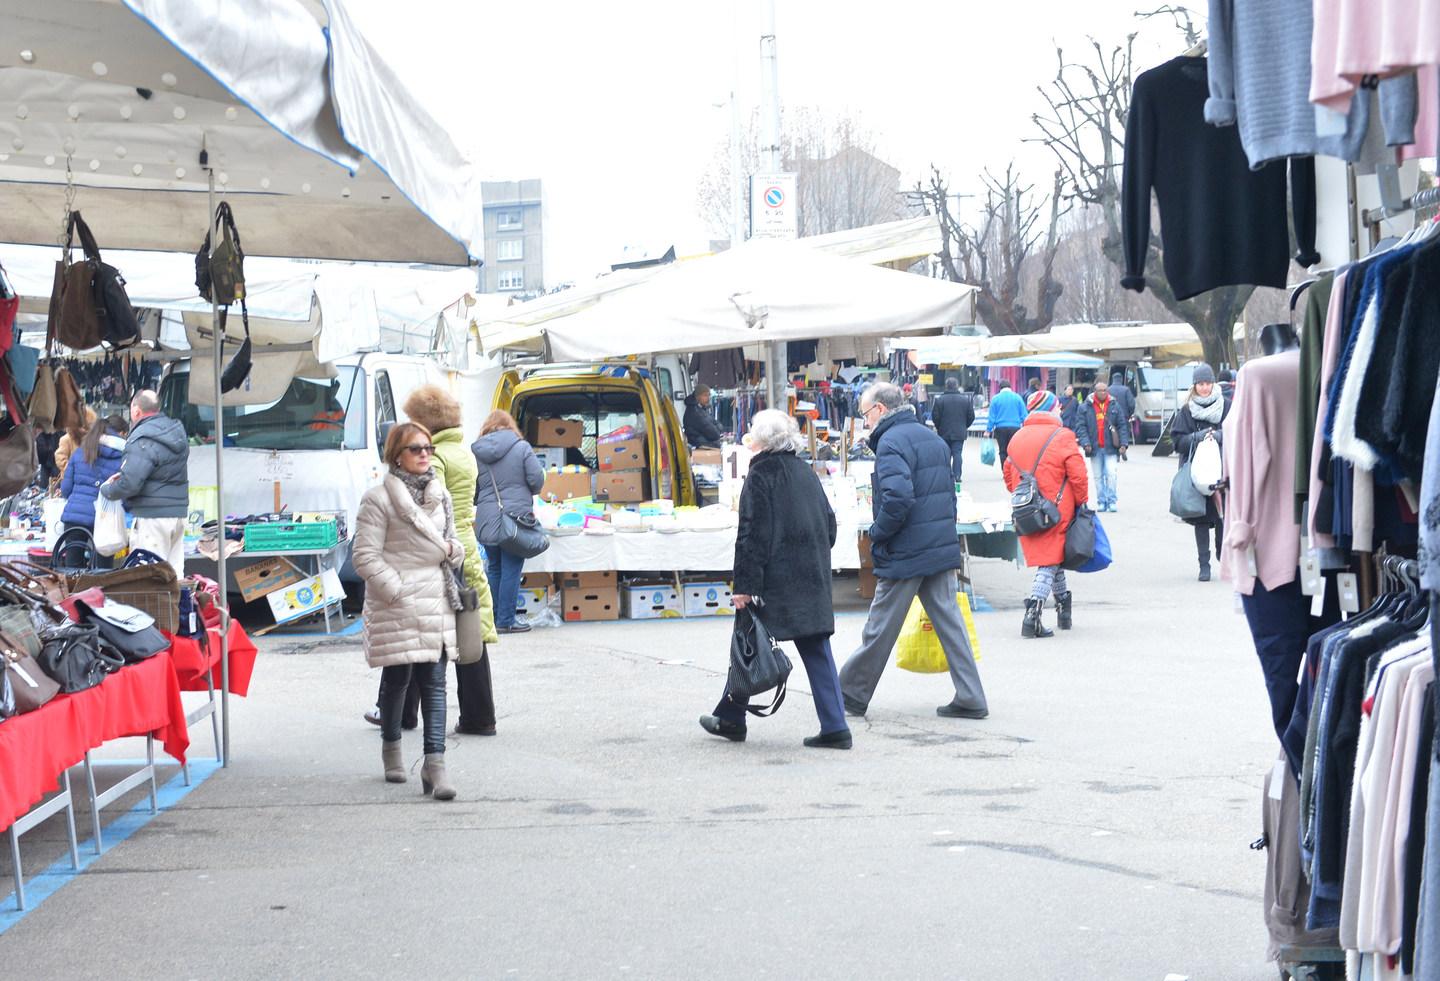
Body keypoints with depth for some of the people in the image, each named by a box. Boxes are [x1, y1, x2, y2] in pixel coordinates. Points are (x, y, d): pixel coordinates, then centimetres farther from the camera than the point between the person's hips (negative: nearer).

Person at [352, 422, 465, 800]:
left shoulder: (440, 494, 14)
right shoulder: (378, 499, -6)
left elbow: (452, 542, 25)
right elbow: (365, 556, -9)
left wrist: (451, 550, 1)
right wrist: (396, 590, -15)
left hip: (436, 602, 5)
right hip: (395, 606, -5)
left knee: (434, 682, -3)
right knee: (397, 678, 7)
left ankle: (435, 763, -8)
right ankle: (391, 748, 30)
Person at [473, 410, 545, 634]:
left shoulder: (477, 452, 4)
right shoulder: (521, 448, -4)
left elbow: (472, 488, 7)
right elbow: (537, 479, -7)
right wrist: (526, 493, 14)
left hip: (487, 520, 4)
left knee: (494, 569, 14)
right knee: (511, 570, 0)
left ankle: (493, 619, 18)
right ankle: (506, 620, 0)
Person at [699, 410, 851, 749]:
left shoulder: (761, 476, -10)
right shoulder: (806, 473, 10)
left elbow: (752, 534, -14)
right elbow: (829, 525, 15)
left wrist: (744, 585, -15)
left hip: (774, 579, -6)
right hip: (813, 580, 6)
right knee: (817, 651, 4)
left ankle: (731, 719, 20)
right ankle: (834, 727, -2)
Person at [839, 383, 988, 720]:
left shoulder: (891, 442, -14)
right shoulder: (932, 438, 15)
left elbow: (897, 498, -26)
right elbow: (948, 493, 18)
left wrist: (877, 534, -13)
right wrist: (943, 531, 19)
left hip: (905, 553, -8)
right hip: (942, 548, 8)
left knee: (880, 627, 3)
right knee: (948, 620, 9)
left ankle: (852, 693, 15)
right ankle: (970, 698, 7)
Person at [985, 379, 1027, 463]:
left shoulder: (995, 399, 0)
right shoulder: (1017, 397, 1)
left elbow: (991, 417, 0)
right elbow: (1024, 416, 2)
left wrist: (988, 430, 6)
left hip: (1001, 428, 0)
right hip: (1015, 428, 0)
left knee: (1003, 452, 6)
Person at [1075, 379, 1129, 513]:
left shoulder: (1115, 406, 4)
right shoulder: (1085, 408, 2)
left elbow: (1122, 426, 4)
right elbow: (1082, 427, 0)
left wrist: (1123, 444, -5)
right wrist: (1085, 443, -13)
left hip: (1110, 448, -1)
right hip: (1095, 448, 1)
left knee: (1111, 474, -10)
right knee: (1098, 476, 6)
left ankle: (1112, 501, -2)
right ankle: (1102, 502, 14)